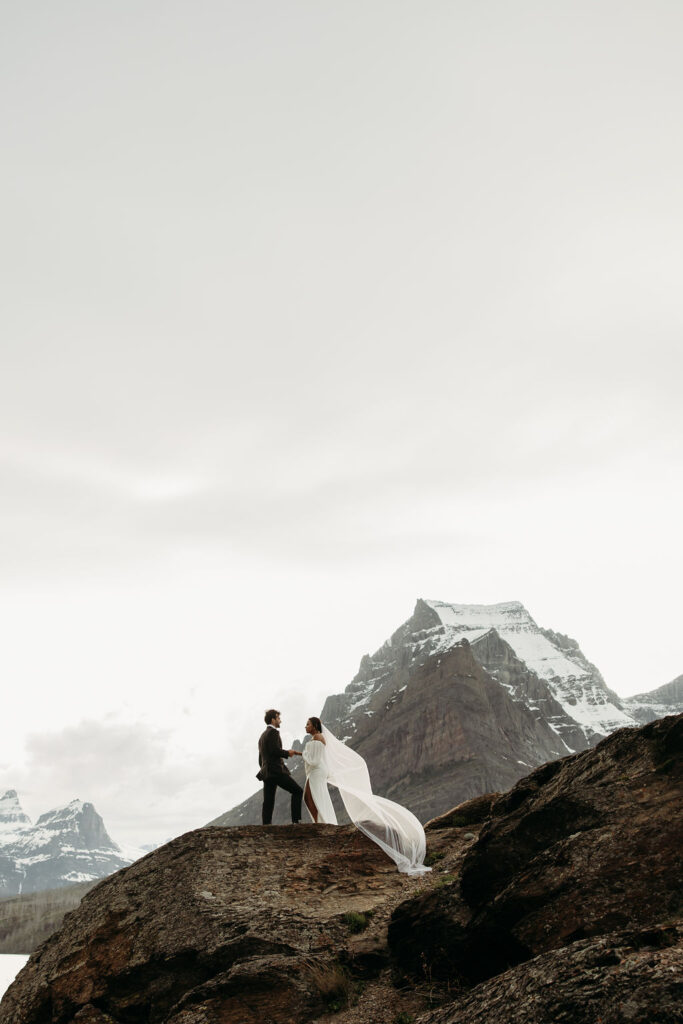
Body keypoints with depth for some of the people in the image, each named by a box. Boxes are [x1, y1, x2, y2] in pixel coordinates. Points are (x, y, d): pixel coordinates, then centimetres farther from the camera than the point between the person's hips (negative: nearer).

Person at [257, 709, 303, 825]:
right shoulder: (273, 732, -7)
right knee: (297, 791, -3)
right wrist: (288, 753, -3)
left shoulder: (262, 735, 22)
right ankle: (295, 820, -10)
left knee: (268, 803, 5)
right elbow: (275, 750, -19)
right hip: (276, 771, -9)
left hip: (266, 772, 9)